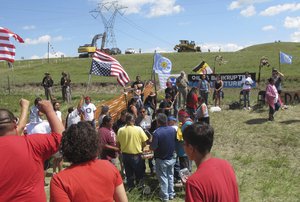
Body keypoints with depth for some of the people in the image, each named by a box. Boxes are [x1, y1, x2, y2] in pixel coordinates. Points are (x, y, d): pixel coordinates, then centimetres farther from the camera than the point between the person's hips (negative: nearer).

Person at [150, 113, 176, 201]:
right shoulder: (173, 129, -9)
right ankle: (171, 194, 32)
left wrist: (150, 144, -2)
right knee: (170, 176, 20)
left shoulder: (157, 132, -27)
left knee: (163, 178, 11)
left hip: (161, 159, -5)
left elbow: (153, 147, -23)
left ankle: (165, 196, 23)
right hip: (171, 158, 5)